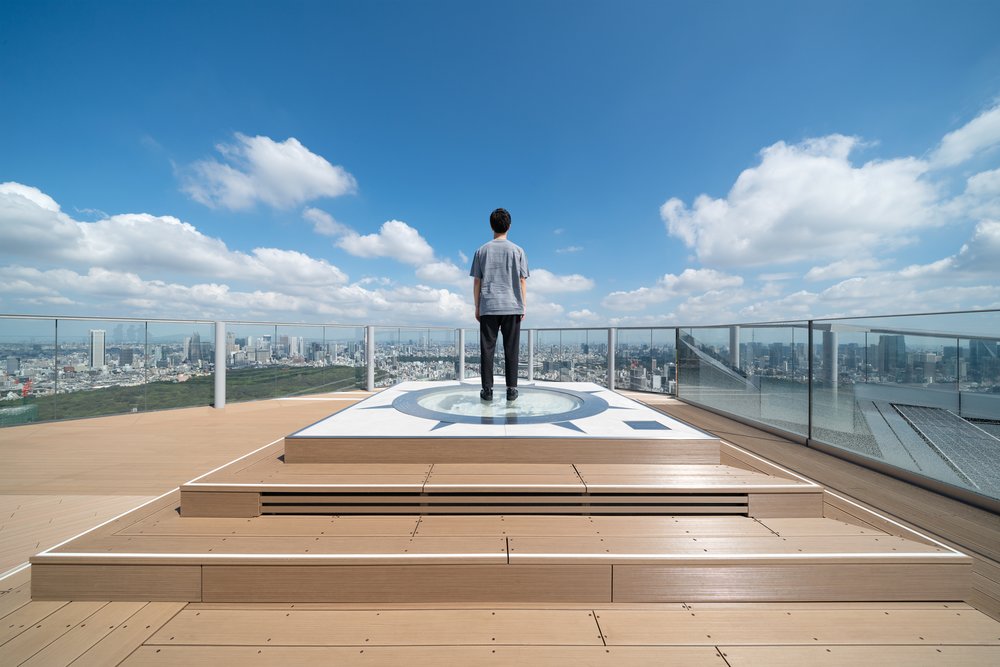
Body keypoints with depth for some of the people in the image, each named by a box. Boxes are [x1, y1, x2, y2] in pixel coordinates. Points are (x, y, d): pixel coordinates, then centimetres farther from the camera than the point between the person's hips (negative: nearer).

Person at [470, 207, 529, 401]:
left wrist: (477, 307, 11)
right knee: (511, 349, 5)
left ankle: (487, 389, 6)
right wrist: (523, 306, 8)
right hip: (512, 307, 0)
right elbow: (522, 281, 2)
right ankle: (511, 389, 7)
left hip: (488, 307, 0)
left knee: (487, 349, 4)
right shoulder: (517, 250, 5)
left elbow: (476, 282, 5)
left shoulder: (482, 251, 6)